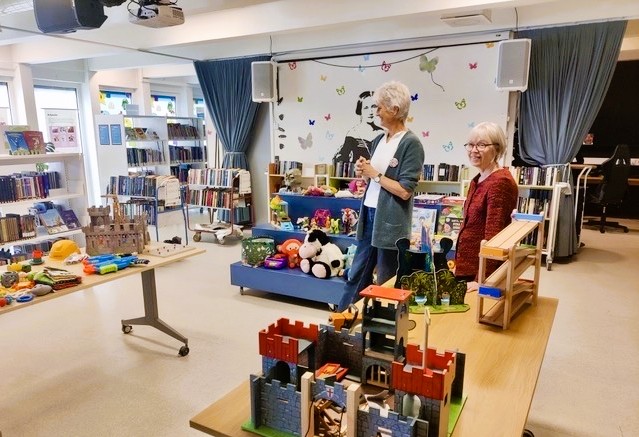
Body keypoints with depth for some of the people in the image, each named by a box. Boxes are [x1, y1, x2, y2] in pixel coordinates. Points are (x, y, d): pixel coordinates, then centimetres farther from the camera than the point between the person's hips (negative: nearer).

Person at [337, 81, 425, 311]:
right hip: (369, 214, 7)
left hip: (390, 221, -7)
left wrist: (374, 174, -12)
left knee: (386, 283, 8)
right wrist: (363, 171, -1)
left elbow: (405, 191, -18)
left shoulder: (411, 143, -12)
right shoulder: (378, 140, 10)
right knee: (356, 274, 17)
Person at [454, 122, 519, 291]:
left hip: (483, 272, -9)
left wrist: (481, 280, -24)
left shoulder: (500, 182, -18)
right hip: (467, 267, 9)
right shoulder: (477, 180, 11)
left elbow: (493, 236, -23)